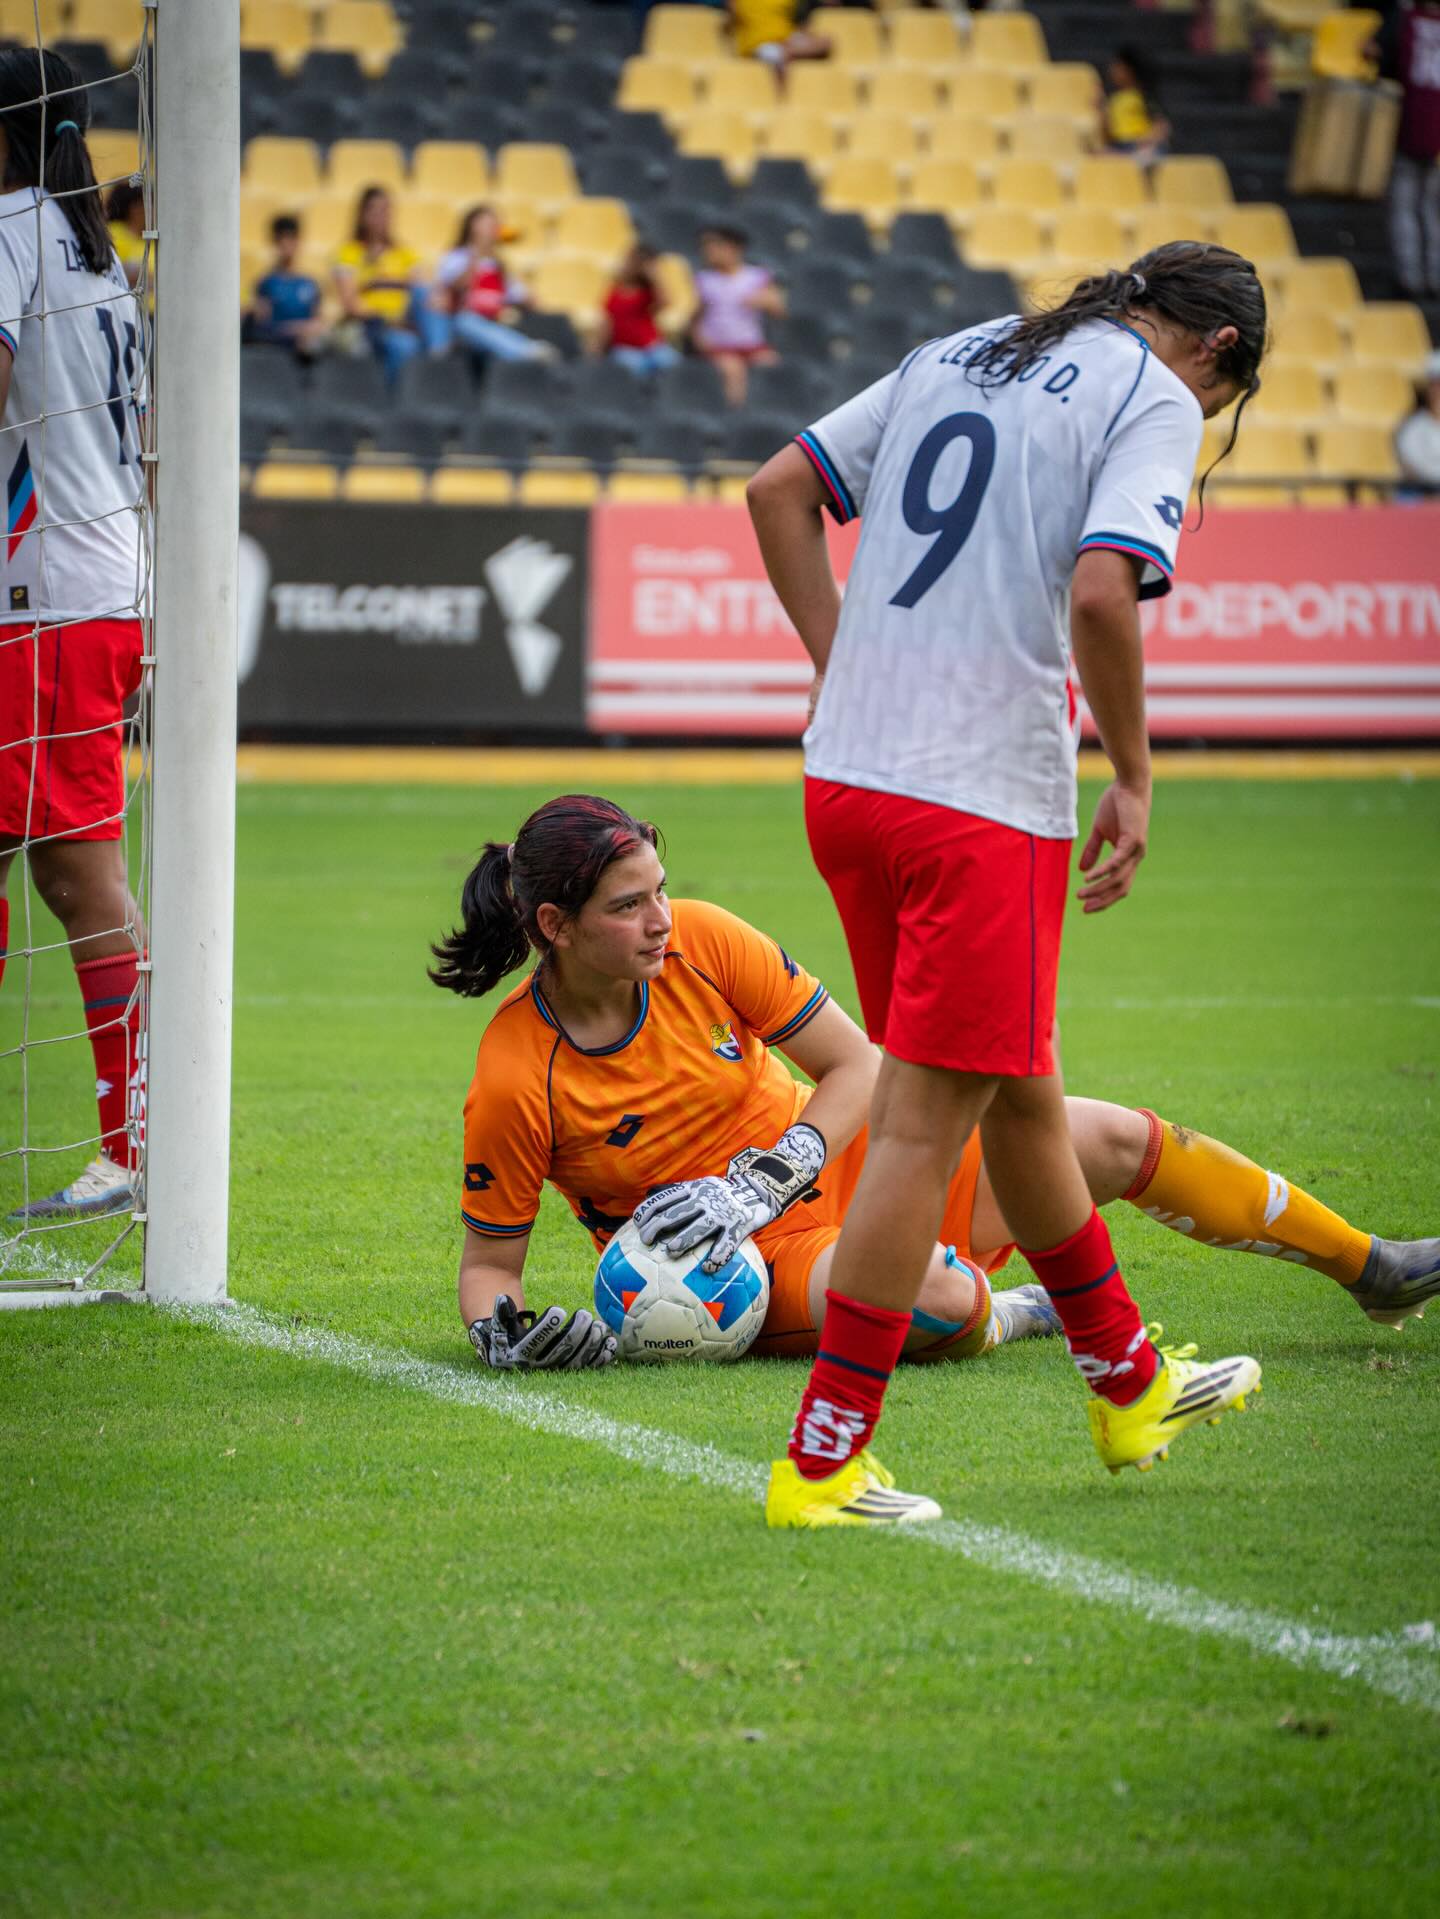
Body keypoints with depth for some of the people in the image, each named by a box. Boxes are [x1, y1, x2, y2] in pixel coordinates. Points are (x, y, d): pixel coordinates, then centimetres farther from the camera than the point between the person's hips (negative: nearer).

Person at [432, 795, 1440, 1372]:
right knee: (936, 1299, -36)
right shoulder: (515, 1084, -21)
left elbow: (858, 1068, -7)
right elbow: (488, 1263, -9)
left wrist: (755, 1187, -21)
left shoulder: (701, 942, -12)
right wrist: (504, 1333, -32)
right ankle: (1015, 1314, 4)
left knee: (1101, 1136, -3)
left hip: (841, 1159, 5)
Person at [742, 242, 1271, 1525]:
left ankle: (1130, 1389, 36)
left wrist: (850, 670, 15)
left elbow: (780, 490, 16)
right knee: (928, 1122, -2)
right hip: (985, 799, -8)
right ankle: (822, 1465, -1)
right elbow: (1100, 592, -19)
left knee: (1021, 1089, 20)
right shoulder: (1158, 404, -4)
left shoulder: (957, 357, 18)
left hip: (846, 774, 8)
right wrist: (1134, 778, -7)